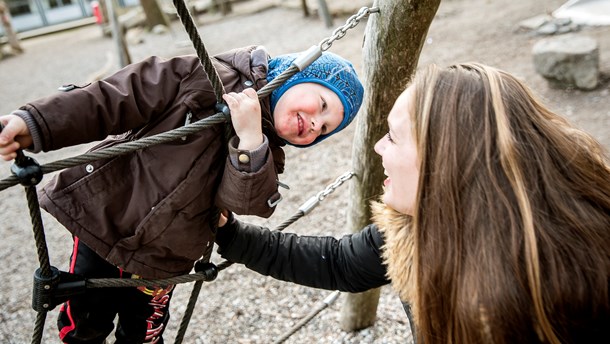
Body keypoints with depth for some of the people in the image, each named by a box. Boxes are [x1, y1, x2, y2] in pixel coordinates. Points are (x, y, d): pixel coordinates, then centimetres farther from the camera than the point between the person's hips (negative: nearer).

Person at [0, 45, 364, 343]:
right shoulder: (207, 79, -17)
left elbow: (243, 202, -25)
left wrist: (250, 139, -40)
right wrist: (34, 124, -23)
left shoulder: (265, 153, -5)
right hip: (99, 221, -2)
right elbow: (112, 100, -16)